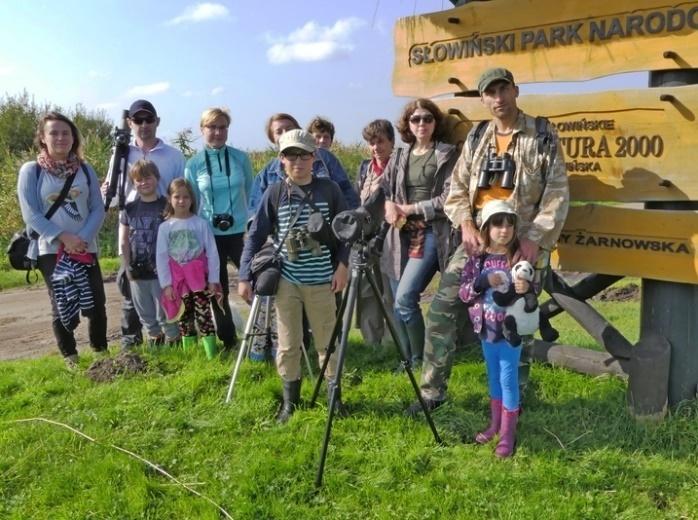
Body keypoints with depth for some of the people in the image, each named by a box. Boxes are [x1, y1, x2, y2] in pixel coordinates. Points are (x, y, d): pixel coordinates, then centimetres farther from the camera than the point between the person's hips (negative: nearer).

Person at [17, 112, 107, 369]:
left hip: (86, 248, 2)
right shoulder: (31, 170, -1)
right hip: (51, 250, -2)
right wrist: (63, 237, -17)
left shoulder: (85, 170, 7)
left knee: (95, 302, 3)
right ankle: (70, 356, 17)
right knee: (62, 305, 2)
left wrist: (84, 238, -13)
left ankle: (101, 350, 21)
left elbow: (98, 209, 3)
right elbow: (30, 214, -7)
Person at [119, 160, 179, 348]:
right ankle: (155, 340, 34)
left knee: (165, 314, 0)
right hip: (138, 273, 4)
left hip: (161, 271, -4)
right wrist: (127, 267, 1)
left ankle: (173, 344, 17)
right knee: (146, 315, 15)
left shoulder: (166, 206, -4)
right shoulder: (129, 208, 6)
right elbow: (123, 242, 9)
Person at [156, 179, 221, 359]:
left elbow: (212, 253, -3)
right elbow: (161, 257, 2)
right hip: (178, 280, 2)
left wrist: (213, 280, -5)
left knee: (204, 315, -4)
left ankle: (211, 355, -1)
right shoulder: (165, 227, 2)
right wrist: (166, 284, -3)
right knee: (184, 318, 10)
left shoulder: (201, 223, -3)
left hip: (199, 277, -2)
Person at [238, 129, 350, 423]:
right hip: (286, 281, 0)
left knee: (327, 341, 9)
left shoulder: (329, 190, -1)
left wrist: (342, 266, -3)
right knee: (288, 344, 8)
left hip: (321, 281, 0)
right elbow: (256, 236, 1)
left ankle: (334, 397, 24)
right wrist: (245, 277, -3)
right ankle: (290, 401, 23)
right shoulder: (274, 194, -2)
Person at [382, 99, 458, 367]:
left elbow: (448, 199, -8)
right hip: (401, 234, 6)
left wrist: (410, 208, -9)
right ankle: (408, 360, 21)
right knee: (399, 303, 5)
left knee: (405, 298, -17)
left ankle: (419, 361, 2)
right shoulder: (399, 156, 16)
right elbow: (383, 188, 19)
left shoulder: (447, 154, 0)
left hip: (432, 234, -5)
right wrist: (389, 205, -3)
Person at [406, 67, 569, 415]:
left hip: (522, 244, -3)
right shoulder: (476, 139, 12)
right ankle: (433, 390, 9)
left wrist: (535, 239, -14)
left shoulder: (542, 136, 0)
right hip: (478, 239, 4)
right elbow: (457, 189, 11)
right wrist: (466, 225, -7)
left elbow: (557, 194, -5)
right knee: (442, 309, -3)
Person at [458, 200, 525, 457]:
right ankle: (495, 424, 32)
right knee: (493, 376, 17)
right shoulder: (478, 258, -1)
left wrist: (526, 289, -26)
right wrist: (483, 281, -21)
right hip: (486, 330, 4)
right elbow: (463, 293, -4)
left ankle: (508, 433, 10)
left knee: (508, 378, 1)